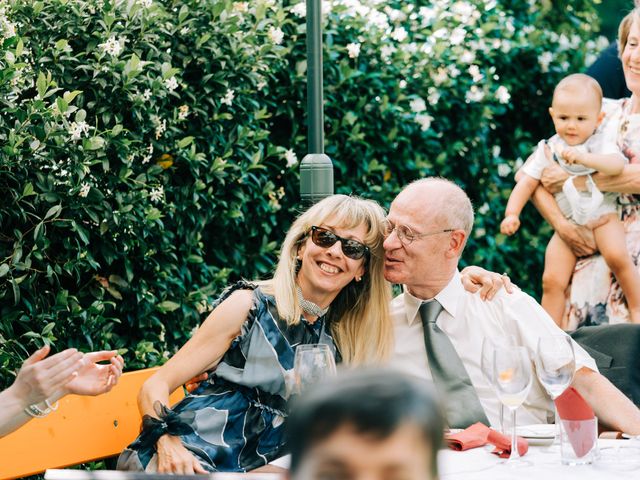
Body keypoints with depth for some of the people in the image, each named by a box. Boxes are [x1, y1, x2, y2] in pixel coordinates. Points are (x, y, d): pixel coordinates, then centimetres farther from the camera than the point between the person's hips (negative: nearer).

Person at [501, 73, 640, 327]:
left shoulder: (600, 144, -8)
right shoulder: (548, 149, 3)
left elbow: (617, 164, -29)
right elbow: (527, 182, 6)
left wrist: (583, 158, -43)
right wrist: (512, 213, -7)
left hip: (602, 215, -3)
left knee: (617, 256, -29)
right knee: (552, 280, -6)